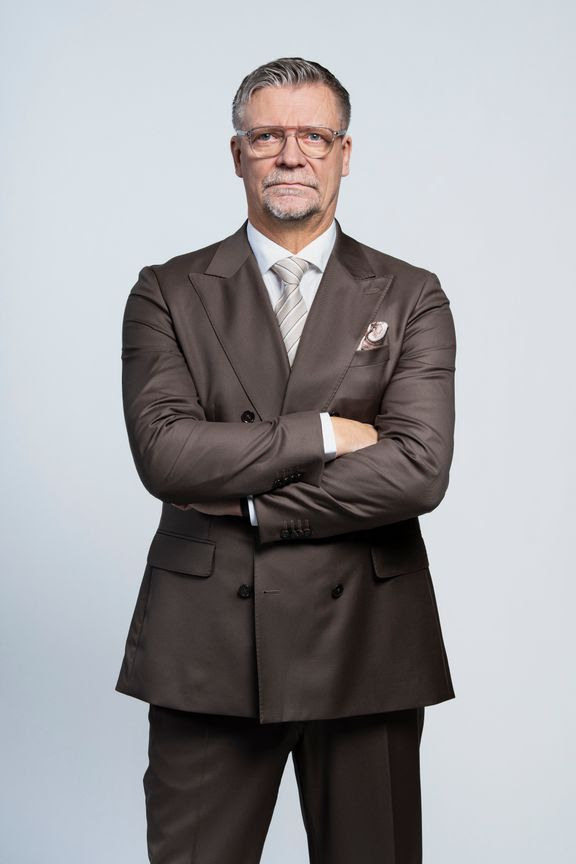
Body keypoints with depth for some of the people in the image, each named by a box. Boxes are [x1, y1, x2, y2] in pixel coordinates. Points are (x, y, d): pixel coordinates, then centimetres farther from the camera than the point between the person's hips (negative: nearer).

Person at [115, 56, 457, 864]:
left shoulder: (410, 298, 4)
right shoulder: (168, 293, 5)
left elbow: (420, 469, -10)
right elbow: (164, 451, -11)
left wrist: (244, 501, -11)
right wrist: (324, 433, -12)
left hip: (366, 645, 1)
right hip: (205, 646, 0)